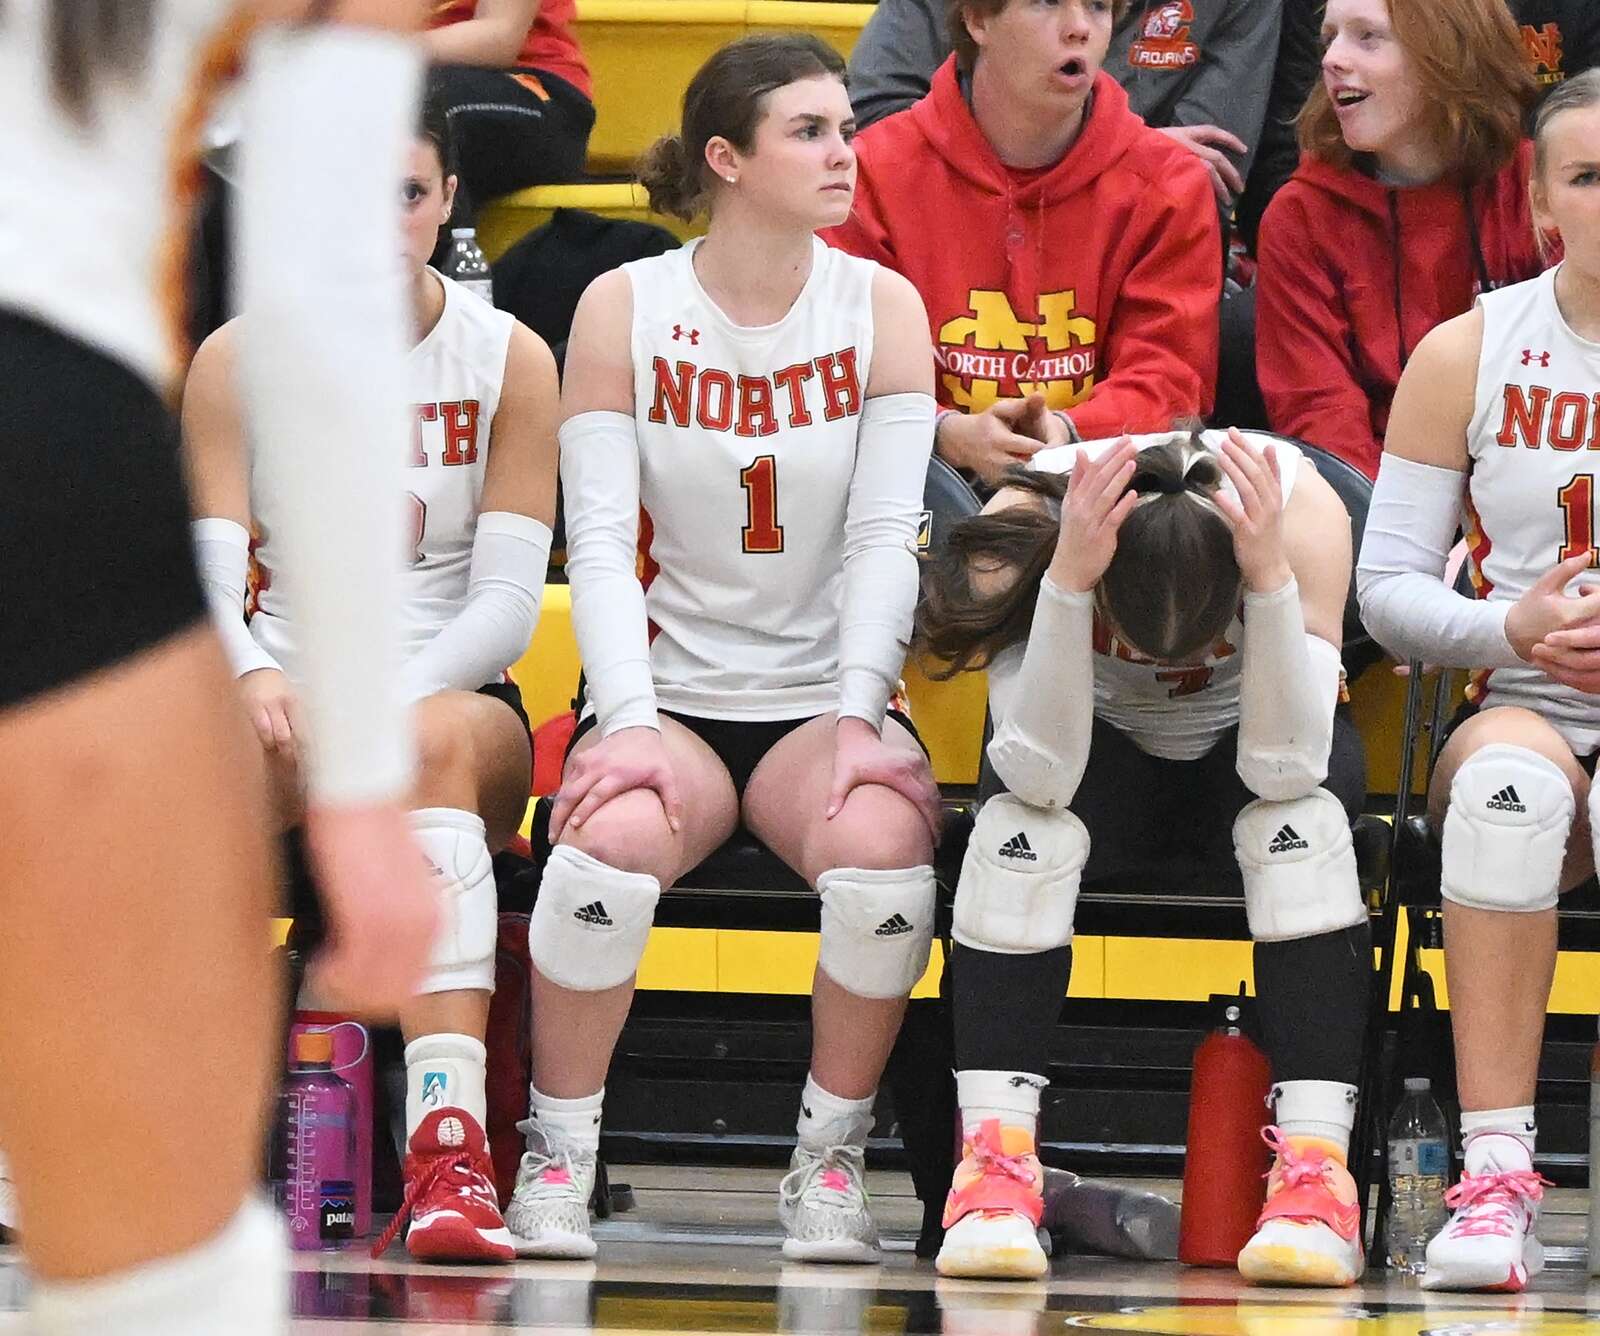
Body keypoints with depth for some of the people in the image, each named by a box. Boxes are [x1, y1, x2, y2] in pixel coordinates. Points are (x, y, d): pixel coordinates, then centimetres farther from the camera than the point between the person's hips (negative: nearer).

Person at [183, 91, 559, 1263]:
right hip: (289, 699, 1)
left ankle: (450, 1144, -51)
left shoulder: (510, 361, 3)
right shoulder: (236, 361, 6)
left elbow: (508, 601, -4)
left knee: (437, 740, -39)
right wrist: (256, 680, -26)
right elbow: (207, 583, -3)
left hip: (452, 697, -1)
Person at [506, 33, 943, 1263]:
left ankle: (829, 1161, -11)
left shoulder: (880, 306, 3)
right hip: (671, 689, -1)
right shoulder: (625, 307, 0)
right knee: (616, 840, -35)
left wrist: (859, 717, -16)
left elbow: (885, 537, -2)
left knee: (882, 848, -33)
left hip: (824, 698, 1)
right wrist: (629, 723, -19)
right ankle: (558, 1160, -14)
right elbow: (601, 538, -5)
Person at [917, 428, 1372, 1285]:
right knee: (1025, 819, -34)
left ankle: (1317, 1174, -37)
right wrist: (1066, 577, -48)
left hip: (1243, 745, 0)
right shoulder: (1025, 519, -30)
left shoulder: (1300, 507, -30)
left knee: (1302, 813, -34)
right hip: (1102, 753, 0)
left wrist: (1270, 574, -47)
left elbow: (1285, 764, -34)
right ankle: (993, 1165, -32)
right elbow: (1041, 771, -37)